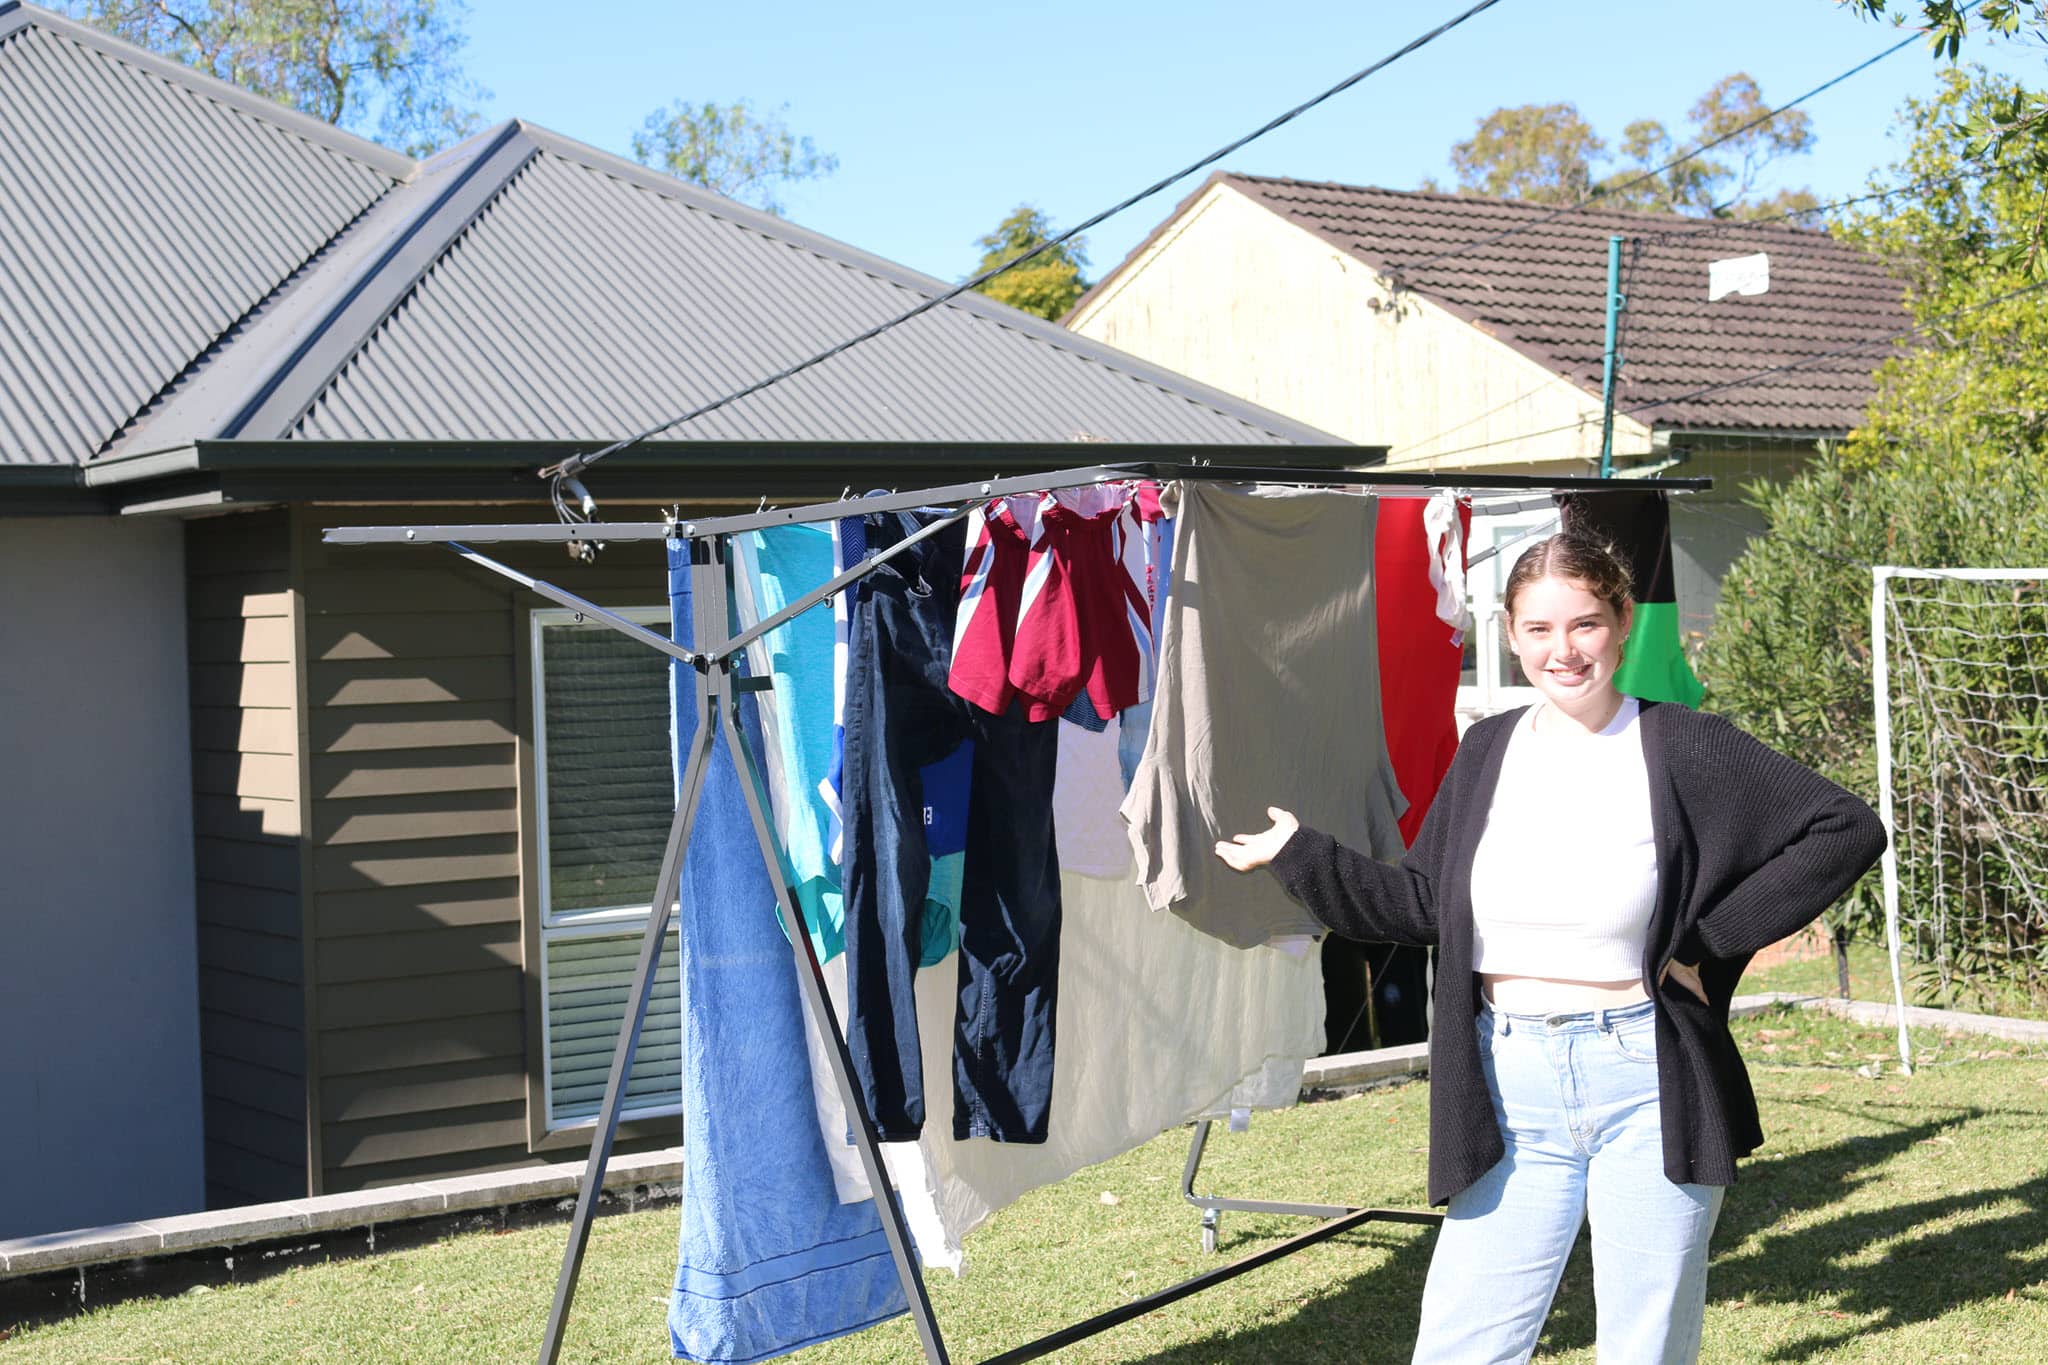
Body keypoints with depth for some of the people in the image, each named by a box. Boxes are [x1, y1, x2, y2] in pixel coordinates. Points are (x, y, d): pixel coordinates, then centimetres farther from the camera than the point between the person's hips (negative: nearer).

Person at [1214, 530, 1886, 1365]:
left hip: (1644, 1086, -3)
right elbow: (1422, 904, 12)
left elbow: (1848, 829, -6)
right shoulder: (1487, 754, 7)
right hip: (1509, 1086, 3)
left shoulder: (1681, 749, -5)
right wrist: (1296, 852, 9)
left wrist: (1712, 941, -8)